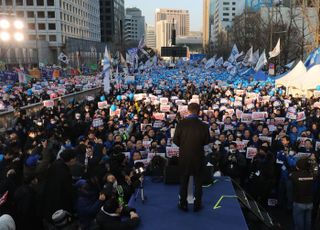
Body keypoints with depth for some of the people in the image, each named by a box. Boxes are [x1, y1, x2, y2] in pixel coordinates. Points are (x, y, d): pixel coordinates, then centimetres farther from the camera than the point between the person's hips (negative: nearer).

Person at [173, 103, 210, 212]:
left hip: (184, 156, 0)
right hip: (198, 156, 0)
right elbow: (207, 141, -3)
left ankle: (183, 204, 23)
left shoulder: (181, 123, -14)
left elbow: (175, 140, -9)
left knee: (183, 181, 15)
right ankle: (197, 205, 23)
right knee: (198, 181, 16)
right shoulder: (203, 125, -14)